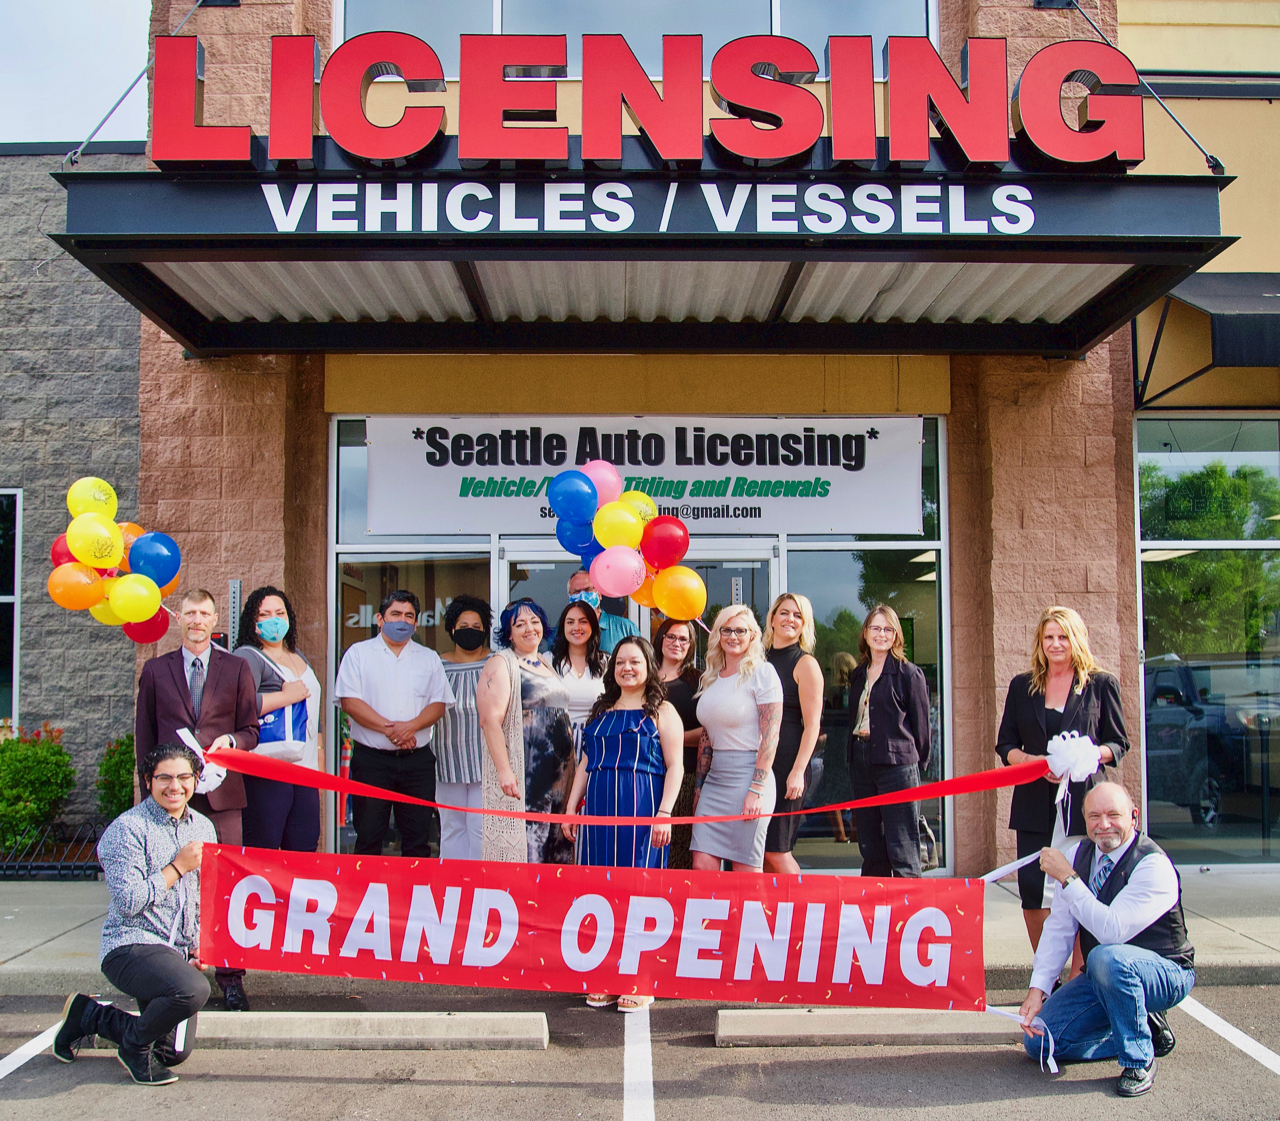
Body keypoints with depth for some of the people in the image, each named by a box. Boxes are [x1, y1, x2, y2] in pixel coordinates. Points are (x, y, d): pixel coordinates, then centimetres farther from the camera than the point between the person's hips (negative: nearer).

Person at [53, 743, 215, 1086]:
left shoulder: (203, 827, 11)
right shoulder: (128, 829, -11)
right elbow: (128, 902, -18)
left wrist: (201, 945, 5)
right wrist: (178, 867, -14)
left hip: (179, 952, 7)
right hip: (130, 945, -7)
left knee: (175, 1053, 7)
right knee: (192, 990, -35)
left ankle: (88, 1015, 29)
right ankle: (134, 1046, -2)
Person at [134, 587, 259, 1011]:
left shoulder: (236, 668, 11)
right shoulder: (156, 669, 13)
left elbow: (251, 730, 12)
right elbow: (144, 734, 13)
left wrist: (231, 741, -10)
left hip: (221, 791, -1)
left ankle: (231, 977, 5)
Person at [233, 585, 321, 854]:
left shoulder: (299, 657, 22)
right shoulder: (247, 657, -5)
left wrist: (319, 766, 25)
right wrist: (286, 696, -13)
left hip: (305, 769, 7)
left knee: (305, 850, 5)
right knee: (263, 850, -6)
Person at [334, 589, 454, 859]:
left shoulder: (429, 658, 14)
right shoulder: (358, 653, 6)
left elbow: (438, 704, 5)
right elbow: (349, 702, -5)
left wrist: (411, 726, -14)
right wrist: (390, 728, -14)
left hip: (417, 759, 2)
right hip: (371, 758, -2)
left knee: (418, 839, 2)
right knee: (368, 837, 1)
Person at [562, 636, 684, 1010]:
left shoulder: (661, 710, 4)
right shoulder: (603, 711, 18)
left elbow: (675, 766, -3)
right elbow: (586, 763, 20)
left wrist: (664, 813, -13)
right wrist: (571, 806, 11)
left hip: (642, 811, -5)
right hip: (600, 810, 5)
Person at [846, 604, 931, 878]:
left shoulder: (910, 674, -3)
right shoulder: (859, 675, 15)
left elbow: (921, 724, -2)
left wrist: (918, 763, -2)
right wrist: (853, 757, 11)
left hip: (897, 765, -6)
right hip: (861, 765, 6)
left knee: (902, 851, -6)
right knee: (870, 849, 11)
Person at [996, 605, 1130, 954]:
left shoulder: (1102, 685, 5)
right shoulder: (1022, 686, 12)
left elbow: (1119, 744, 5)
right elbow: (1005, 745, 11)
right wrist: (1036, 762, -9)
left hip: (1084, 802, -2)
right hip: (1034, 804, 3)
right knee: (1031, 893, 2)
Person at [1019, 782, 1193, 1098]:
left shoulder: (1154, 865, -23)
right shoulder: (1078, 855, -3)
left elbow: (1112, 931, -33)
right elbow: (1058, 927, -3)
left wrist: (1067, 878, -30)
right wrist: (1037, 989, -13)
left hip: (1163, 974, -7)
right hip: (1104, 977, 7)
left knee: (1107, 957, -39)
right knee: (1039, 1041, -6)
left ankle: (1139, 1059, -15)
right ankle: (1145, 1029, 11)